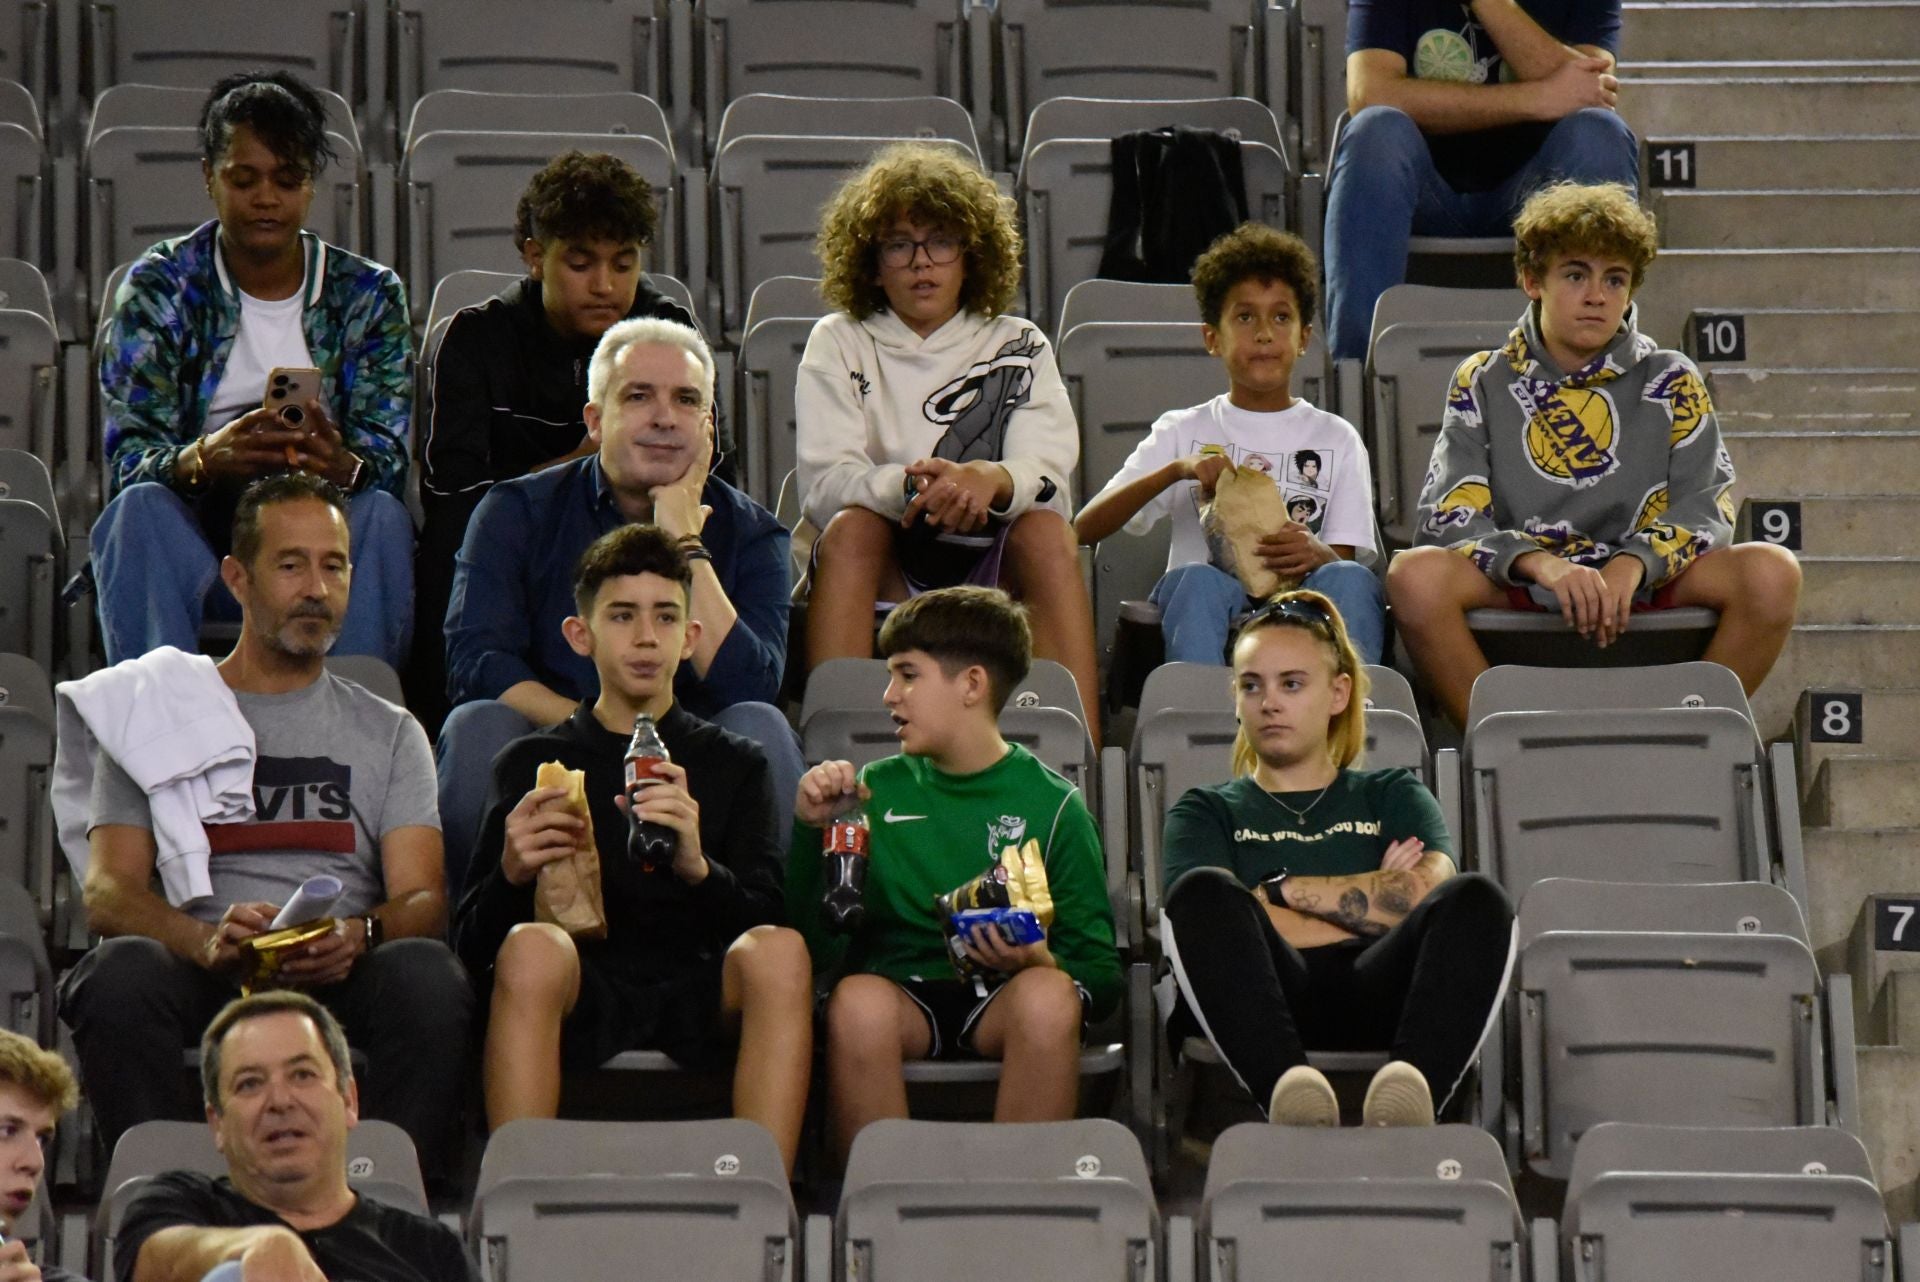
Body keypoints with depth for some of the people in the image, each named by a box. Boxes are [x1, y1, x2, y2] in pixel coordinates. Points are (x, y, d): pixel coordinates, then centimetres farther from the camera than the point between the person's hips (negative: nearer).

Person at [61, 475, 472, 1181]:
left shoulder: (388, 732, 22)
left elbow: (423, 898, 9)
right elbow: (108, 892, 4)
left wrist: (358, 935, -18)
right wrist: (207, 939, -20)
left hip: (342, 978, 1)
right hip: (200, 978, -1)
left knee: (427, 973, -33)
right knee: (121, 972, -35)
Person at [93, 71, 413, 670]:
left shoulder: (369, 295, 6)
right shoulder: (159, 288, 2)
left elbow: (389, 461, -4)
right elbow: (128, 461, -8)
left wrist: (342, 466, -30)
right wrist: (204, 460, -32)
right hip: (194, 544, -1)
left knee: (383, 513, -30)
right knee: (139, 508, -31)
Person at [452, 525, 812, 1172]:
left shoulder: (734, 764, 20)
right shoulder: (532, 762, 17)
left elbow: (767, 920, 3)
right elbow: (474, 947, 7)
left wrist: (698, 868, -19)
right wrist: (511, 874, -16)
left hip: (699, 996, 1)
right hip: (580, 995, -1)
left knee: (782, 952, -31)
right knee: (532, 949, -34)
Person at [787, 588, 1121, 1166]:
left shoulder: (1051, 804, 8)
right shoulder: (875, 791, 13)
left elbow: (1099, 977, 4)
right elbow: (819, 948, 6)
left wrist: (1036, 961, -17)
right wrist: (811, 831, -5)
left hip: (1000, 1000, -1)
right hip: (898, 990, 1)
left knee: (1050, 996, -34)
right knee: (858, 999, -34)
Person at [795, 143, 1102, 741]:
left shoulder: (1018, 346, 11)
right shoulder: (839, 344, 9)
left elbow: (1048, 476, -6)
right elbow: (824, 482, -7)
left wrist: (992, 481, -30)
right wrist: (911, 486, -28)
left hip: (992, 572, 0)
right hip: (884, 575, 0)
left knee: (1046, 528, -28)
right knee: (852, 525, -30)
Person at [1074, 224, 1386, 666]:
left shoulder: (1336, 439, 18)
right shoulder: (1183, 431, 16)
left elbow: (1347, 561, 8)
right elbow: (1084, 529, 4)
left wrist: (1319, 557, -18)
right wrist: (1176, 470, -12)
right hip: (1211, 614, -1)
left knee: (1350, 580, -32)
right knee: (1196, 580, -35)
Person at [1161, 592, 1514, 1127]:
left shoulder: (1392, 796, 30)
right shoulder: (1208, 812, 27)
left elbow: (1427, 895, 6)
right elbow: (1216, 920, 3)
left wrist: (1283, 890, 5)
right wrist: (1370, 900, 5)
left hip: (1377, 998, 1)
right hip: (1266, 1002, -1)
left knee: (1476, 899, -27)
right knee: (1202, 891, -31)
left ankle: (1413, 1087, -55)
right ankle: (1287, 1091, -56)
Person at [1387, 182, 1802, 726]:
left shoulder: (1670, 382, 12)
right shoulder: (1483, 383, 10)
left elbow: (1705, 509, 1)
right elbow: (1450, 517, -3)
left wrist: (1633, 565, -21)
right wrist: (1542, 563, -24)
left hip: (1643, 584, 1)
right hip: (1515, 589, -1)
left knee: (1772, 571, -26)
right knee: (1416, 573, -31)